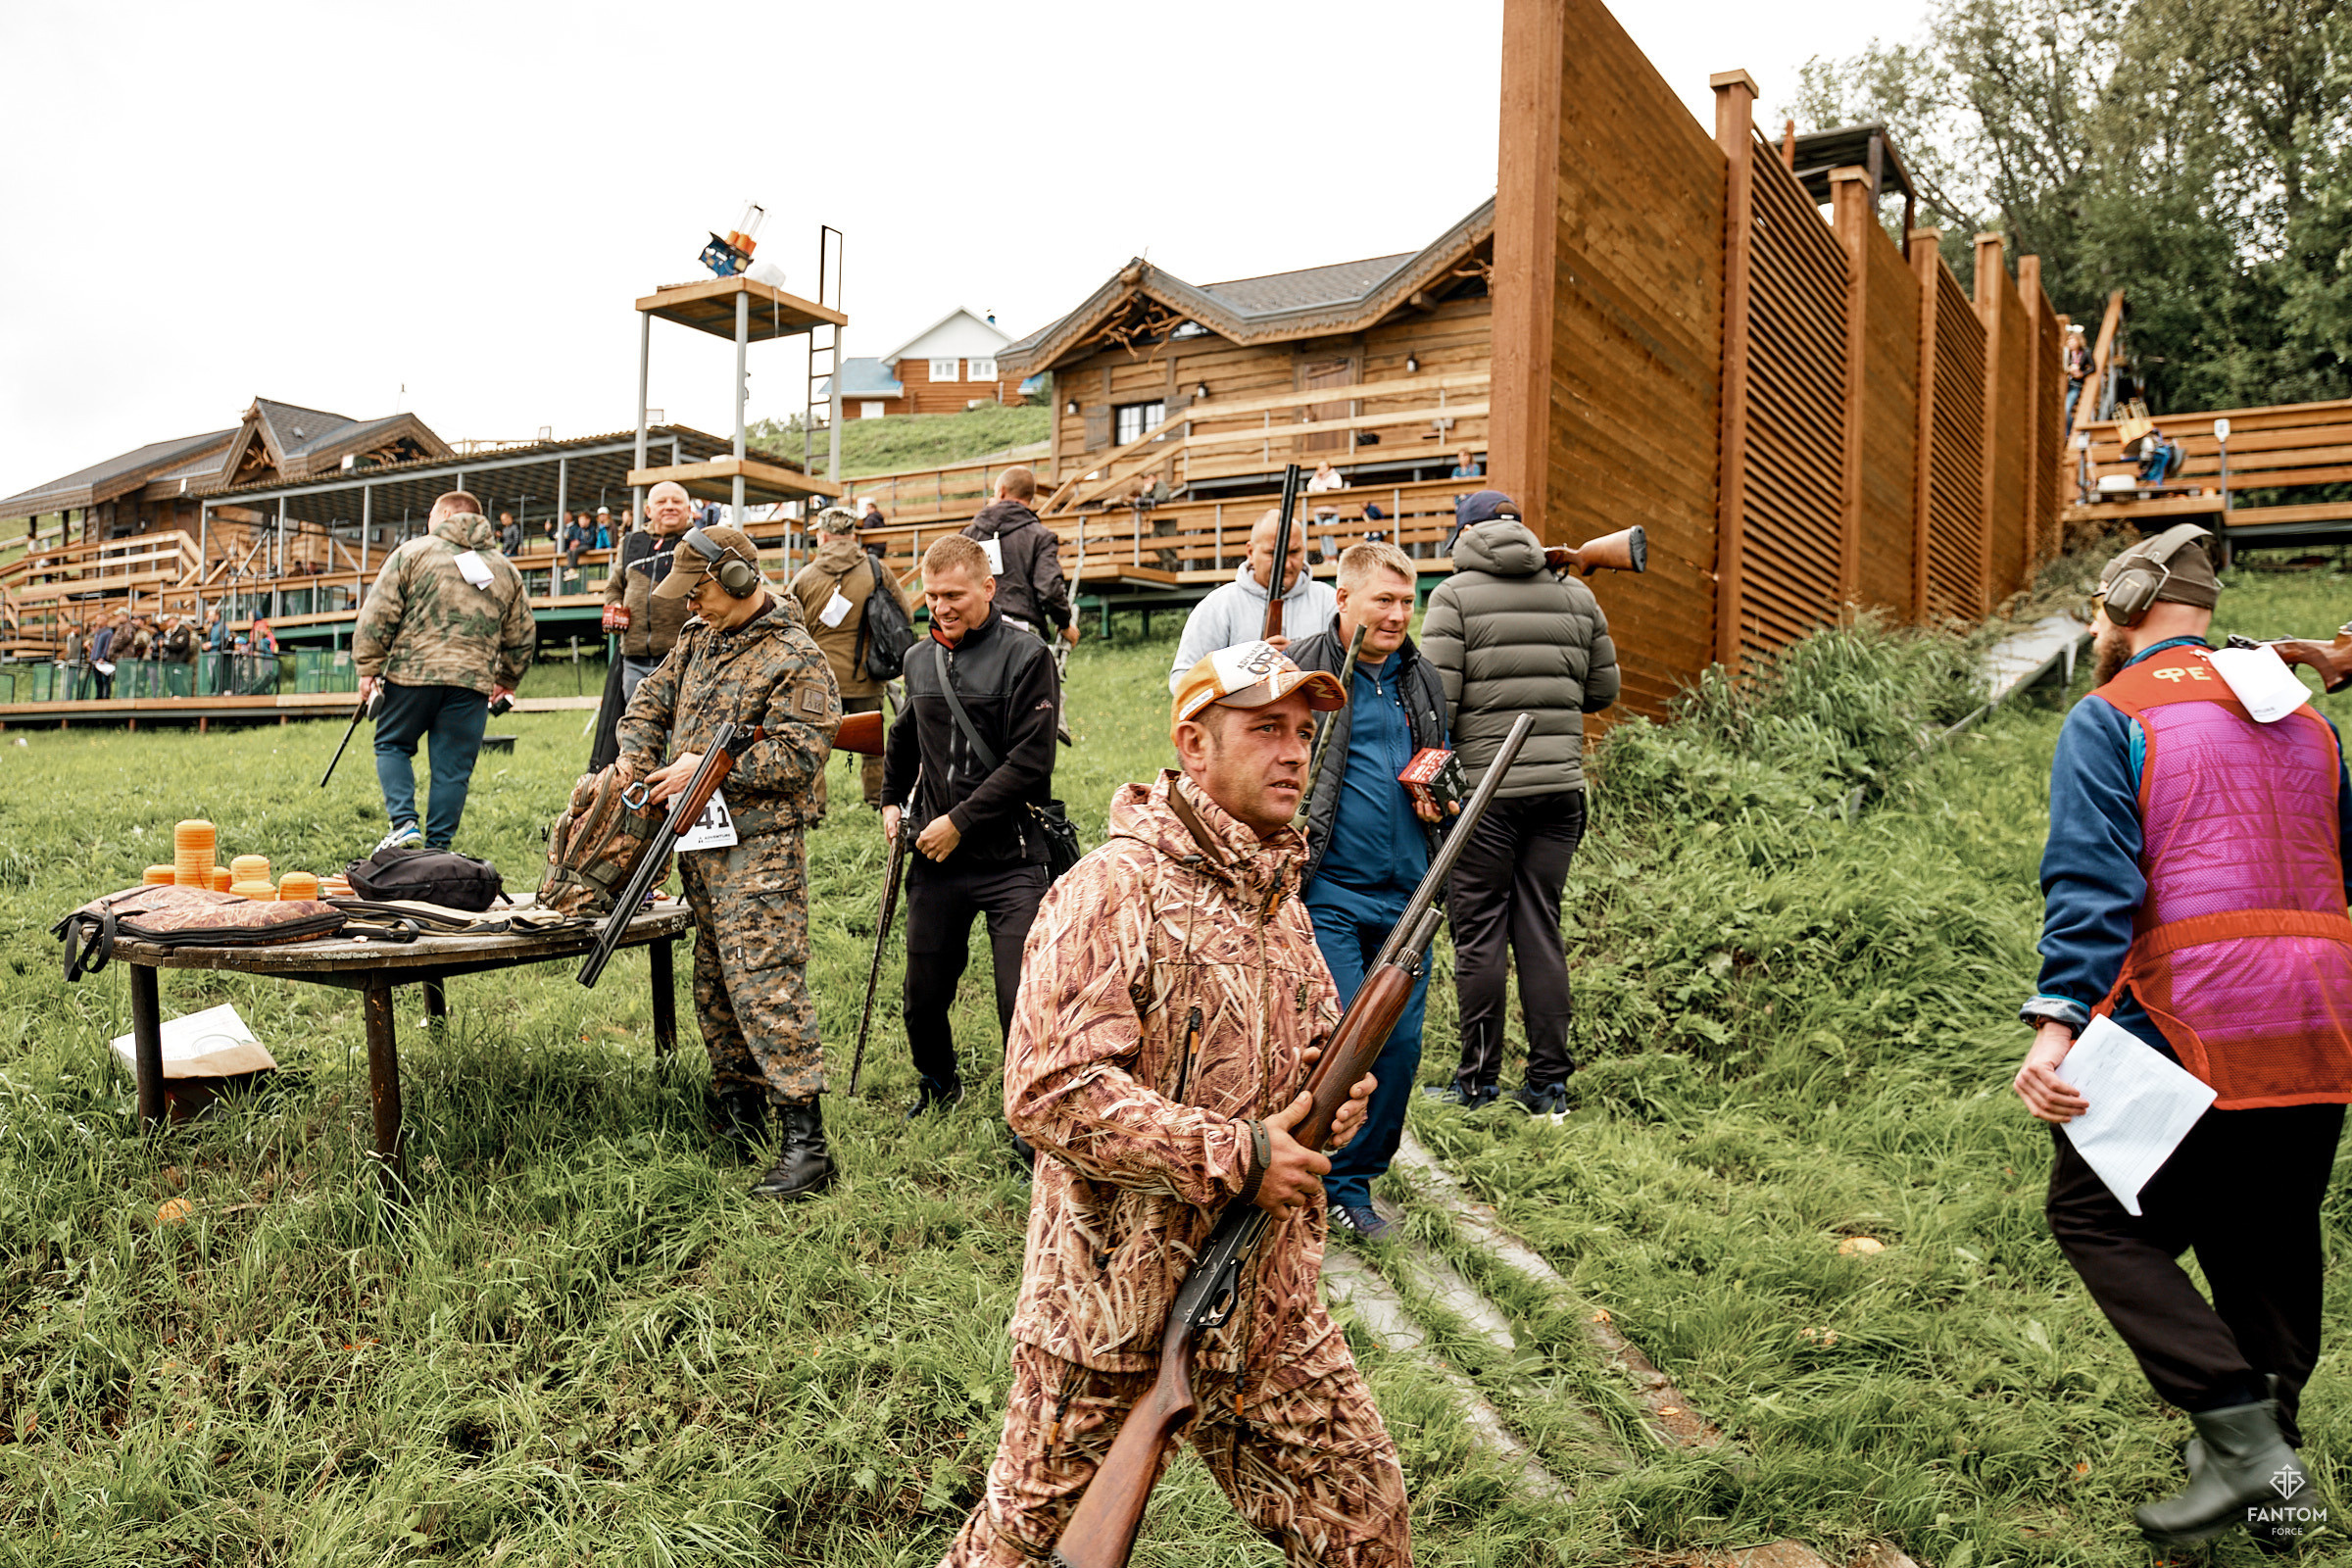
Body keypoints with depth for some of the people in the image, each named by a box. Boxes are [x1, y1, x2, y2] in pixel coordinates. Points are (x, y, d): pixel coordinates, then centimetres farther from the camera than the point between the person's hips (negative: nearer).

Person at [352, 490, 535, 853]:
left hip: (412, 672, -2)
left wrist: (368, 667, 2)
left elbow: (378, 614, -2)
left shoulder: (412, 553, 6)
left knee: (392, 745, 15)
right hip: (472, 680, 2)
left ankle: (404, 823, -3)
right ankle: (437, 848, 4)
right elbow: (522, 636, 18)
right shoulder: (505, 570, 16)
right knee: (453, 768, 4)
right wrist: (506, 680, 29)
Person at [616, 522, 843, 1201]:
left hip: (759, 849, -9)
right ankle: (739, 1110, 29)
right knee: (715, 985, 15)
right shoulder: (699, 638, 15)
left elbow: (798, 753, -18)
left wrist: (707, 767, -16)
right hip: (699, 842, 9)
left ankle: (805, 1140, -11)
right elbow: (653, 699, 24)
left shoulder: (795, 659, -11)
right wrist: (636, 760, 6)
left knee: (765, 986, -14)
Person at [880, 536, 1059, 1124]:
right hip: (934, 859, 5)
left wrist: (960, 821, -14)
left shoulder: (1026, 656, -8)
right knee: (923, 997, 13)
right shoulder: (919, 659, 11)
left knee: (1022, 1001, -8)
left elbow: (1029, 763, -14)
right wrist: (892, 802, 21)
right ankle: (938, 1091, 39)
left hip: (1010, 860, -5)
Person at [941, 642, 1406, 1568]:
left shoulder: (1280, 901, 9)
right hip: (1114, 1304, -6)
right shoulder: (1115, 891, -18)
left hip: (1267, 1305, 7)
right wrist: (1235, 1156, -23)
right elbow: (1047, 1091, -26)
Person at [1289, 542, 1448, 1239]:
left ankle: (1359, 1175, 23)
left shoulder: (1421, 679, 14)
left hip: (1405, 893, 6)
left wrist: (1438, 800, 6)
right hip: (1327, 890, -5)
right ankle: (1339, 1185, 10)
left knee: (1400, 1040, 7)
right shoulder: (1300, 670, -4)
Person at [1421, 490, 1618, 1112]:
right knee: (1541, 928, 9)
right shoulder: (1575, 593, 10)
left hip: (1485, 788, -4)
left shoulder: (1454, 595, -4)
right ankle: (1550, 1080, 12)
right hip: (1560, 785, 4)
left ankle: (1478, 1080, 9)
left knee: (1479, 932, 3)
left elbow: (1437, 700, -11)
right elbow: (1603, 690, 16)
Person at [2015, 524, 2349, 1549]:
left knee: (2100, 1219, 4)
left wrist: (2058, 1022, -23)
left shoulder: (2111, 717, -3)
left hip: (2186, 1030, -7)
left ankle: (2243, 1437, -7)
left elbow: (2091, 884, -17)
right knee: (2269, 1241, 19)